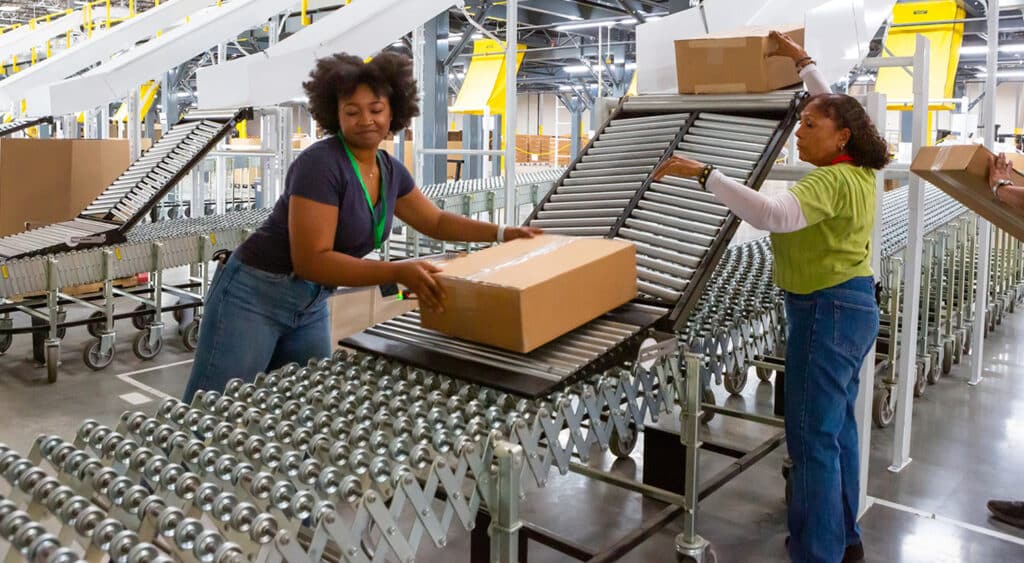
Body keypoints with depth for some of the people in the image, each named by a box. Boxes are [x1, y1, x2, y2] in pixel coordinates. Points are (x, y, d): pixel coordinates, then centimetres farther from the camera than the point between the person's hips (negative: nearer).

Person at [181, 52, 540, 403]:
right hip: (254, 296, -7)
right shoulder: (321, 163, -21)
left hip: (311, 305, 8)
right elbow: (311, 260, -25)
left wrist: (503, 233, 10)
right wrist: (399, 273, -31)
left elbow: (437, 222, 19)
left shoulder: (390, 171, 4)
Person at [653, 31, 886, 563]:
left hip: (827, 310, -11)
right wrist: (803, 61, 30)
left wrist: (704, 174, -39)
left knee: (812, 435, -5)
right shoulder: (857, 170, 8)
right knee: (836, 425, 18)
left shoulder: (832, 182, -20)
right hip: (848, 306, 11)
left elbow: (771, 214, -39)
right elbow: (835, 106, 26)